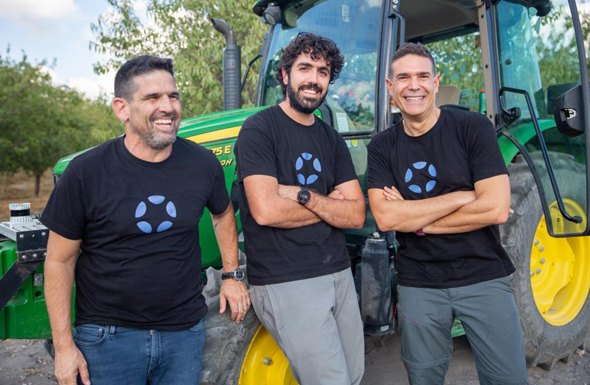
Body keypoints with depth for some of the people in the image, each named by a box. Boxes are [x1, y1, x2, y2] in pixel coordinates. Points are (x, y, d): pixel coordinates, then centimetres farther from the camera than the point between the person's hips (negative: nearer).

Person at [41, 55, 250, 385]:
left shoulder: (202, 163, -5)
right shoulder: (85, 172, -12)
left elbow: (223, 213, 16)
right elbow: (60, 261, -5)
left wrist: (232, 274, 11)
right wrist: (64, 346, -6)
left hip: (185, 331, 3)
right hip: (108, 334, -2)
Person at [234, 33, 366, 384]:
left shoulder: (332, 140, 11)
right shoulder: (259, 129, -7)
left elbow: (357, 215, 1)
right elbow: (265, 210, -21)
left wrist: (304, 195, -16)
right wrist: (330, 204, -6)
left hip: (339, 275, 7)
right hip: (286, 284, -7)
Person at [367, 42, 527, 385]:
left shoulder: (473, 127, -7)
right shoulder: (382, 147, 0)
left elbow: (496, 209, -16)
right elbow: (385, 218, -14)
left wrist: (414, 219, -12)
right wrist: (462, 196, -17)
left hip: (484, 278, -2)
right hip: (419, 285, 2)